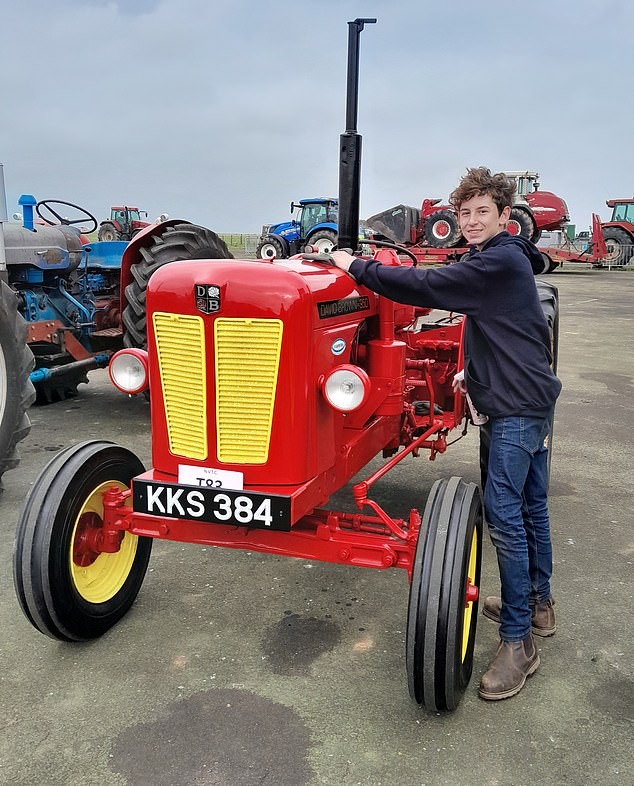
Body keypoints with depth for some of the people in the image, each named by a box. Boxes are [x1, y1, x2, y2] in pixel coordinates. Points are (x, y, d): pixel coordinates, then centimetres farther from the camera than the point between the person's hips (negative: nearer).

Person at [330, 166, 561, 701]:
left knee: (504, 514, -11)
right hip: (527, 400, 11)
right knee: (529, 504, 18)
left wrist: (355, 266, -15)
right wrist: (475, 369, 23)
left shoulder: (498, 263, -17)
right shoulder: (504, 261, 15)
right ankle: (538, 603, 33)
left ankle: (519, 642, -4)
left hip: (517, 406, -11)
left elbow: (424, 286, -23)